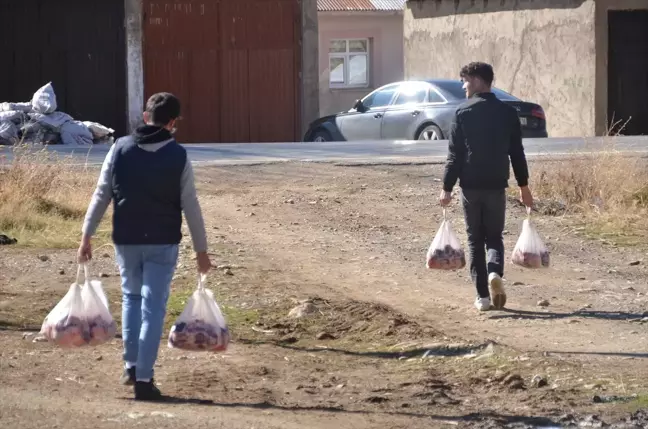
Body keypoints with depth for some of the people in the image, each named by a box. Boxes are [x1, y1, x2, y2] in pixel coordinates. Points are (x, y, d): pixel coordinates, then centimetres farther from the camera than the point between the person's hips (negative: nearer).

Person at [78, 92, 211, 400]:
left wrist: (86, 237, 5)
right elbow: (190, 206, -3)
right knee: (153, 306, 1)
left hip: (126, 241, 2)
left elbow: (101, 196, -1)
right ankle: (143, 378, -3)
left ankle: (132, 366, 18)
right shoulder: (178, 156, -6)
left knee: (131, 297, 22)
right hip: (163, 242, -2)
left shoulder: (120, 149, -2)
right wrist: (201, 250, 4)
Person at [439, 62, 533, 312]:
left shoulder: (463, 113, -5)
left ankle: (483, 296, 3)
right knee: (494, 236, 14)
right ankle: (495, 272, -17)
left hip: (471, 186, -2)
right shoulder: (507, 113, 3)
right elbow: (517, 153, 6)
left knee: (475, 240, 7)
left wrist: (447, 188, -1)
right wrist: (523, 186, 13)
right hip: (497, 186, 2)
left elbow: (455, 155, -6)